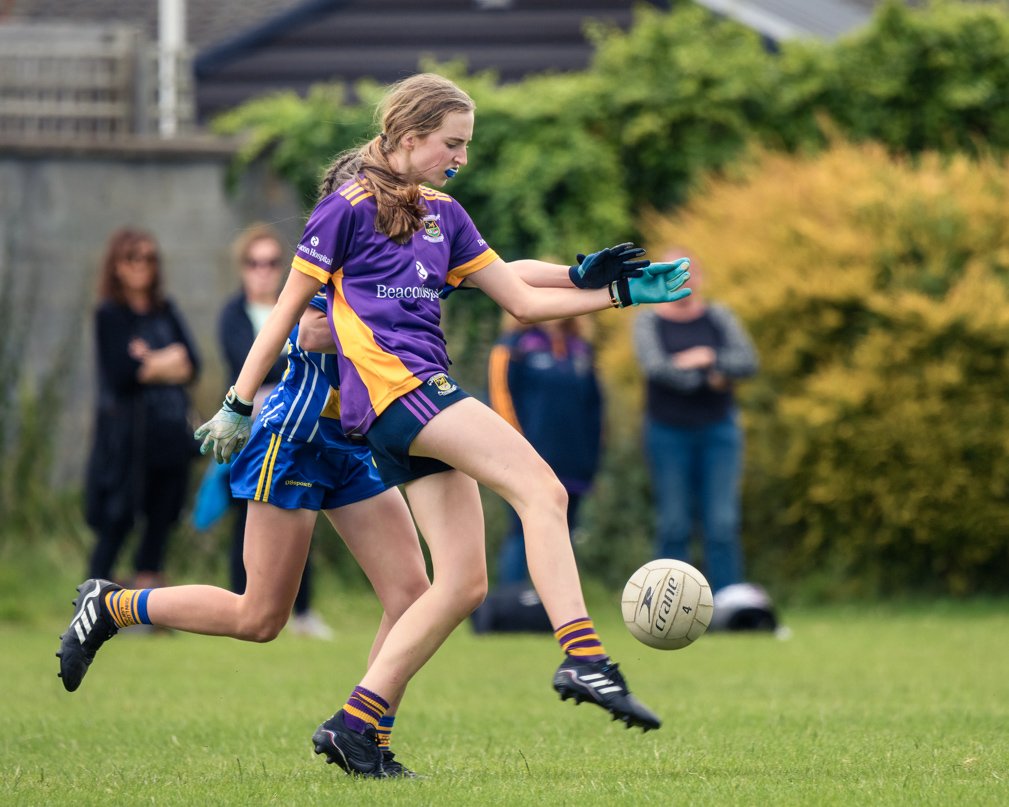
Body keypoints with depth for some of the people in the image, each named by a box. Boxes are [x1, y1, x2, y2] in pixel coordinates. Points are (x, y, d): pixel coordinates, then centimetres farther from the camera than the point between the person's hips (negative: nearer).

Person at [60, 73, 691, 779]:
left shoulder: (442, 214, 21)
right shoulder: (348, 206, 0)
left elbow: (522, 299, 21)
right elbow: (288, 309, 4)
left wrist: (612, 290, 11)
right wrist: (239, 405, 6)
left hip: (427, 392, 8)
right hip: (390, 382, -8)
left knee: (464, 582, -2)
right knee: (542, 489, -22)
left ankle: (356, 725, 1)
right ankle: (583, 660, -32)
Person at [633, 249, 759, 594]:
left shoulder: (719, 318, 8)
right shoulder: (648, 321, 2)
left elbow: (748, 361, -3)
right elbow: (655, 366, -14)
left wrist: (707, 359, -17)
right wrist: (710, 378, -13)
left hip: (717, 428, 1)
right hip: (668, 432, -1)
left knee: (722, 524, -7)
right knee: (673, 525, -2)